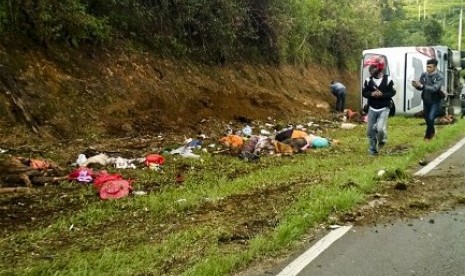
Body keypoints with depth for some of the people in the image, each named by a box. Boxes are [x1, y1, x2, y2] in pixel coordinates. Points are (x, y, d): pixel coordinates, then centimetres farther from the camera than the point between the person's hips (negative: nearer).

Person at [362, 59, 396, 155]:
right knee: (370, 131, 5)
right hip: (372, 109, 3)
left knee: (380, 128, -19)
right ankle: (372, 149, 24)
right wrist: (371, 94, -19)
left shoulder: (388, 79, -9)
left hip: (384, 109, -3)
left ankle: (382, 140, 16)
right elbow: (363, 93, 2)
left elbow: (392, 93, -5)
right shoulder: (368, 80, -2)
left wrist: (382, 94, -22)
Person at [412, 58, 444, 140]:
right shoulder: (424, 74, -4)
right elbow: (420, 88, 0)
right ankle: (432, 131, 44)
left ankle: (428, 135, 7)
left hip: (435, 101, -5)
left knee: (431, 118, -14)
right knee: (426, 118, 17)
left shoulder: (440, 77, -17)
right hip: (426, 100, 5)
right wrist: (416, 85, -24)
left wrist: (421, 85, -38)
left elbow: (434, 88, -29)